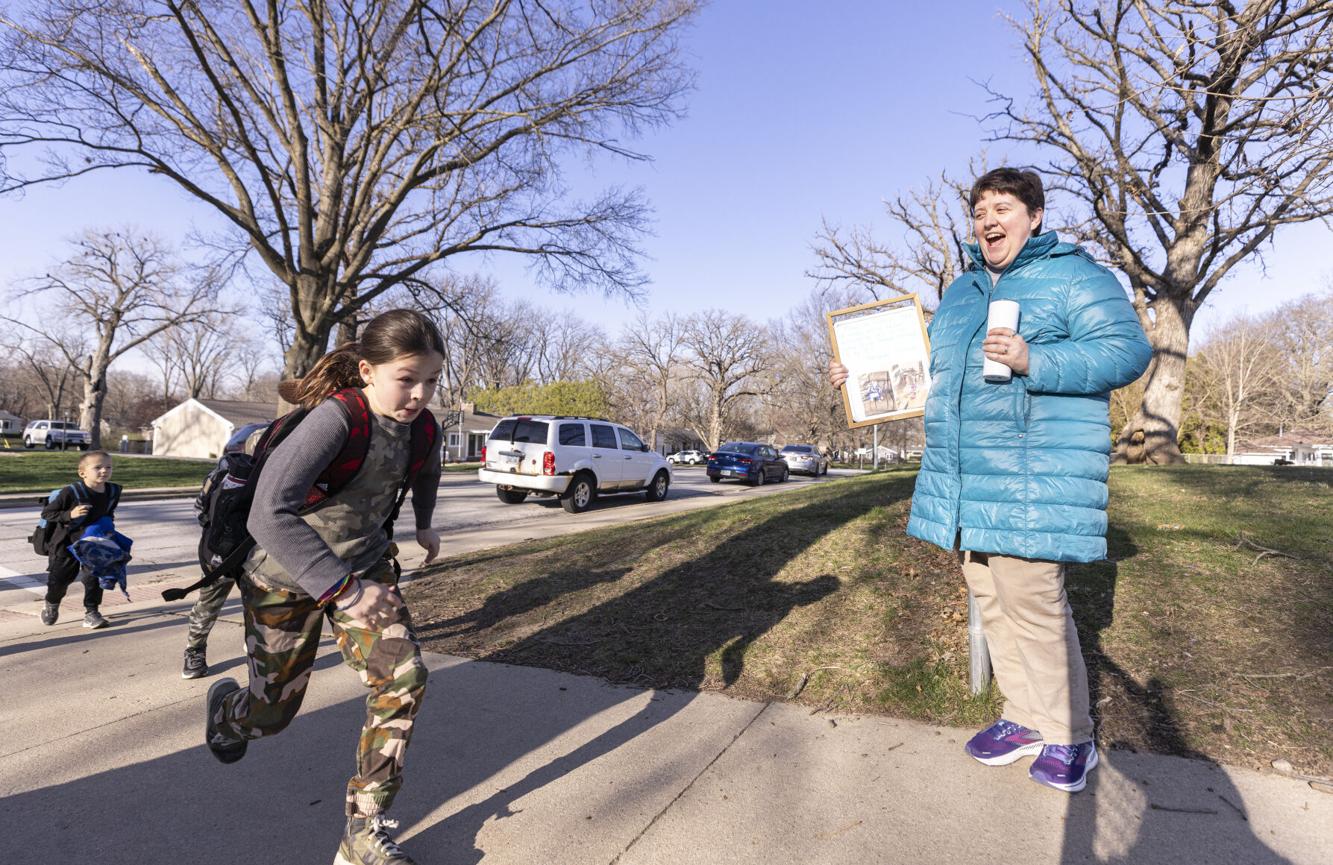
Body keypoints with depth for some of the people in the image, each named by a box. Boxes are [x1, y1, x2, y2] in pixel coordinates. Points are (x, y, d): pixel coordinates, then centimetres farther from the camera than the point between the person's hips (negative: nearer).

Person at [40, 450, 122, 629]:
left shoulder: (113, 491, -6)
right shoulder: (71, 492, -24)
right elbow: (46, 513, -16)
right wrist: (70, 514, -29)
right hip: (66, 543, -3)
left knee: (94, 577, -5)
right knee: (59, 579, 8)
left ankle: (91, 613, 8)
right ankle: (51, 604, 40)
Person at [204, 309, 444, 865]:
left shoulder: (421, 428, -10)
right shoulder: (336, 419, -31)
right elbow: (270, 512, -41)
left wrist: (423, 525, 28)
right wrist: (343, 588, -44)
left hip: (366, 567, 5)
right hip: (289, 577, -4)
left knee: (404, 679, -13)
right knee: (274, 712, 13)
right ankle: (226, 703, 53)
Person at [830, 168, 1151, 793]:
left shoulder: (1073, 275, 0)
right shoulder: (960, 291, 22)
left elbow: (1127, 350, -11)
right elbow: (933, 369, 29)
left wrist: (1034, 361, -25)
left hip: (1030, 480, -7)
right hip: (966, 483, 7)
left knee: (1033, 604, -5)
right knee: (992, 601, 13)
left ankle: (1068, 738, 16)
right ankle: (1025, 718, 29)